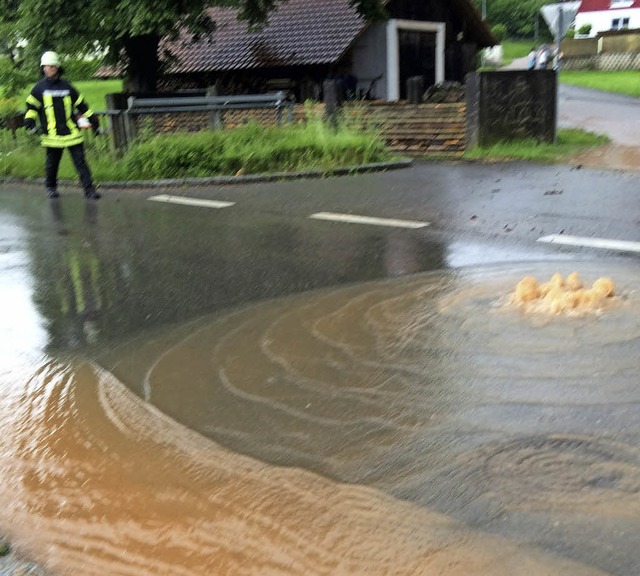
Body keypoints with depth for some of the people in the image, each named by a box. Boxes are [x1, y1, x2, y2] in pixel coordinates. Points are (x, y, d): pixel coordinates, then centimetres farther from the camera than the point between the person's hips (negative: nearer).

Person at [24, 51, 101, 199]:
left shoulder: (67, 87, 12)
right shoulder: (39, 88, 7)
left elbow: (81, 105, 17)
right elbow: (31, 107, 10)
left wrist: (94, 122, 16)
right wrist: (29, 122, -7)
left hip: (72, 133, 1)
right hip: (52, 135, -1)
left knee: (80, 161, -4)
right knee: (52, 163, 10)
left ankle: (89, 188, -4)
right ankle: (51, 187, 30)